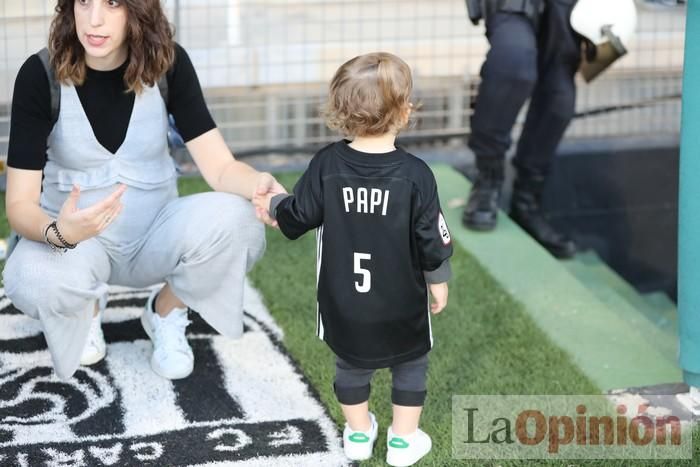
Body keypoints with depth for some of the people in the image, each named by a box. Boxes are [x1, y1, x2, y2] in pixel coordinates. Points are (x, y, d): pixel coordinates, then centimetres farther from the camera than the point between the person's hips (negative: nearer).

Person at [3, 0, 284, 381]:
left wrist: (259, 186, -40)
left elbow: (220, 166, -16)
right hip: (73, 236, -1)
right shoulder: (41, 75, -18)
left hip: (155, 232, 1)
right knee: (33, 281, -37)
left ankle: (166, 314, 3)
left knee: (235, 220, -31)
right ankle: (86, 309, 5)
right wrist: (59, 231, -43)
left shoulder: (168, 63, -13)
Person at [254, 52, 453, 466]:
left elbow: (298, 216, -2)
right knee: (410, 364, 19)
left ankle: (358, 433, 38)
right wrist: (439, 283, 4)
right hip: (401, 302, -3)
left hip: (343, 301, 3)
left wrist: (273, 206, 19)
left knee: (351, 362, 24)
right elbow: (432, 241, -13)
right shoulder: (415, 174, -20)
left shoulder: (326, 165, -13)